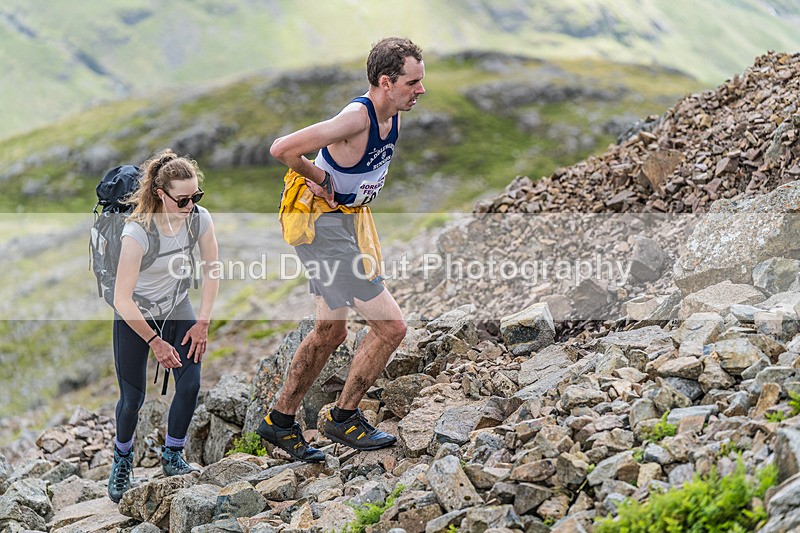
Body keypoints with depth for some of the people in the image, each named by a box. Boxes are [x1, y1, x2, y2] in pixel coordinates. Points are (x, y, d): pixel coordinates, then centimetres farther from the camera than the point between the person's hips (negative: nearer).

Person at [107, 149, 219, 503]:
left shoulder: (200, 219, -18)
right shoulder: (138, 232, -31)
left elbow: (211, 273, -3)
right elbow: (122, 299, -28)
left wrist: (202, 323, -7)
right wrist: (155, 341, -24)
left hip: (177, 309, 4)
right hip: (135, 315, -4)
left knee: (190, 384, -11)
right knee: (133, 398, -1)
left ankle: (172, 456, 10)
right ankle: (122, 458, 29)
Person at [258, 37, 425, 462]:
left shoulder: (393, 114, 1)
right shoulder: (355, 119, -27)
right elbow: (282, 149, -32)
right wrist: (320, 178, -17)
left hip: (347, 218, 10)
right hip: (320, 224, -10)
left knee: (330, 331, 19)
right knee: (391, 326, -9)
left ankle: (280, 421, 33)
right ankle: (343, 418, 8)